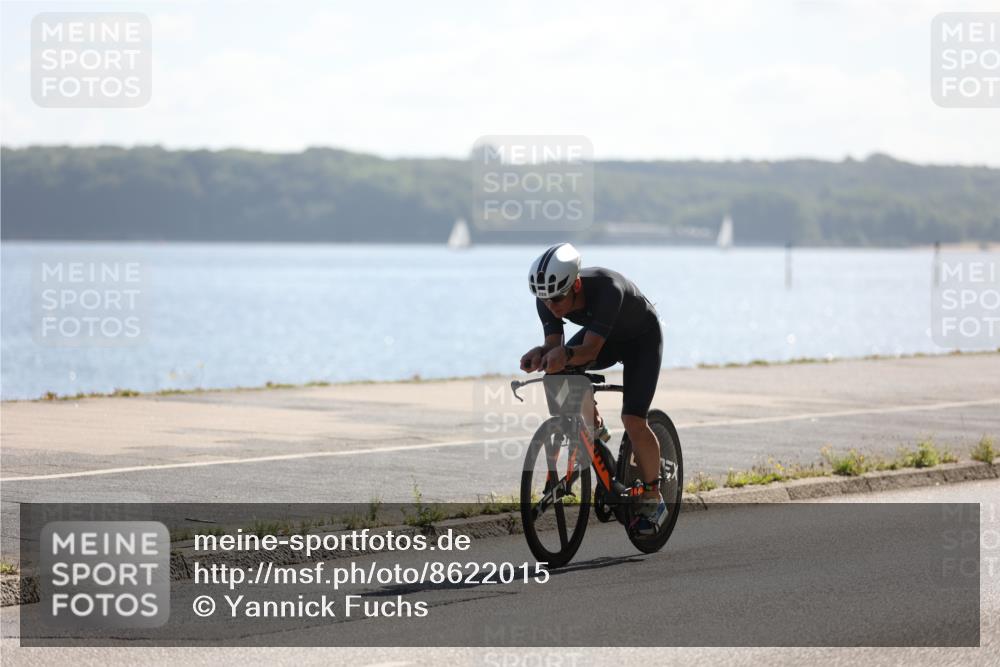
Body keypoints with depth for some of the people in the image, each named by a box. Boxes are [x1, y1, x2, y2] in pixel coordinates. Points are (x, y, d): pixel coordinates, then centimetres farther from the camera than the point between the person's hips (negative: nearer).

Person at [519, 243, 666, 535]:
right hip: (604, 337, 5)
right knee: (559, 374, -24)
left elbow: (590, 350, -45)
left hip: (642, 338, -5)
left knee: (634, 421, -17)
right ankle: (593, 427, 3)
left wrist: (565, 354, -64)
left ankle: (653, 500, 2)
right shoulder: (548, 299, -26)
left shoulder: (607, 289, -42)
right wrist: (541, 353, -45)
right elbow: (554, 345, -23)